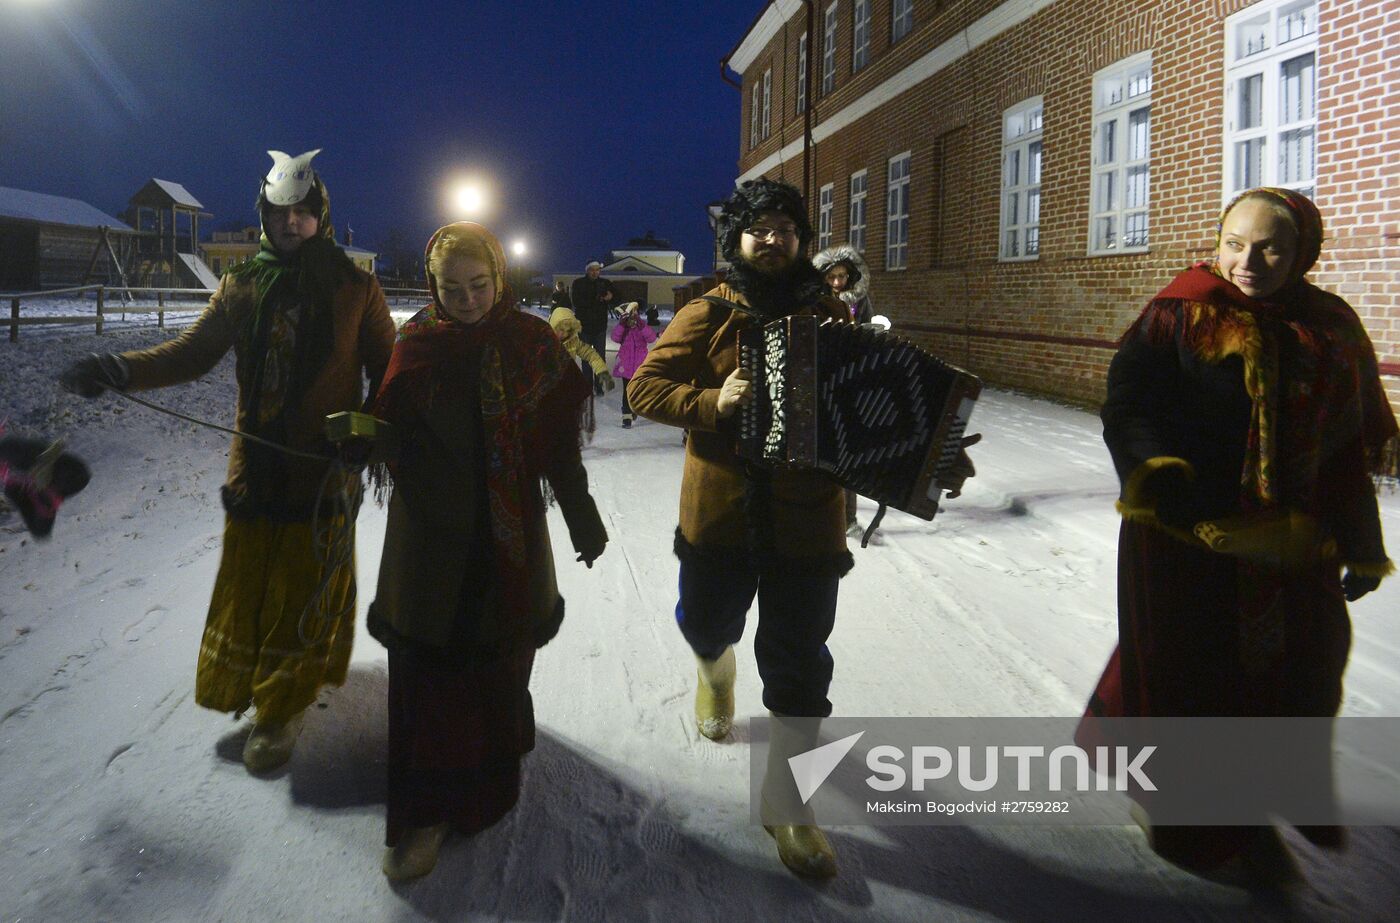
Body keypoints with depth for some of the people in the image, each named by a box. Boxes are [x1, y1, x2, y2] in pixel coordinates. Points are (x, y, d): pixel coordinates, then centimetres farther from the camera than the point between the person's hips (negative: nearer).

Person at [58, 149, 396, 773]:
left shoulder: (354, 287, -1)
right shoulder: (242, 286, 7)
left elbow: (385, 369, 2)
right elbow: (194, 351, 7)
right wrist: (121, 370, -8)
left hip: (326, 466, -3)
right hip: (256, 459, 3)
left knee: (305, 586, 2)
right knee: (246, 581, 10)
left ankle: (281, 708, 16)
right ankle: (240, 684, 30)